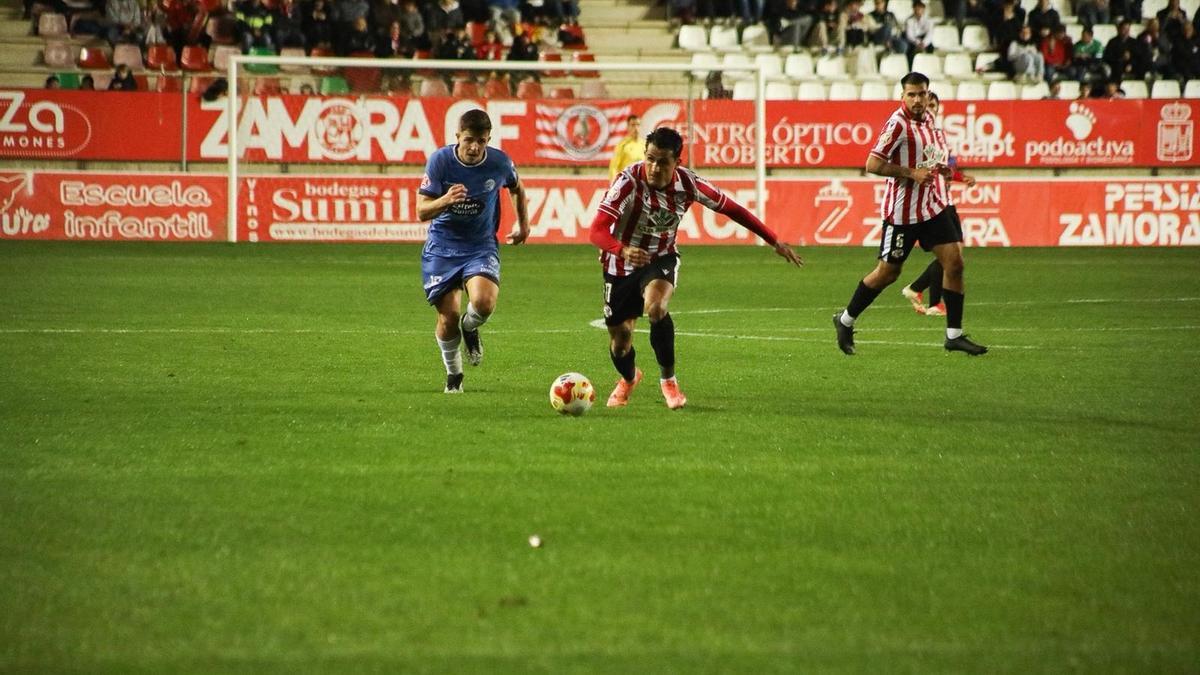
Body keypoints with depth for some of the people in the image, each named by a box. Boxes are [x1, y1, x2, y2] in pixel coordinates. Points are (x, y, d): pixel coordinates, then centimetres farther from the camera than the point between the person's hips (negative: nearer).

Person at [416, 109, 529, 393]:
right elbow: (422, 211, -15)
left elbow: (517, 189, 16)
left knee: (484, 302, -27)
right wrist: (444, 201, -35)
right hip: (442, 246, 0)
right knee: (448, 317, -6)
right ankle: (453, 375, 22)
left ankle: (470, 328, 11)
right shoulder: (440, 161, -13)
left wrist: (523, 225, 20)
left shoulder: (499, 163, -8)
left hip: (482, 246, 0)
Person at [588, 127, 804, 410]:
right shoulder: (629, 182, -28)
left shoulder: (687, 183, -18)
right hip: (622, 264, 0)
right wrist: (623, 250, -57)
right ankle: (628, 378, 46)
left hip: (661, 257, 1)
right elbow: (597, 231, -35)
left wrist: (775, 242, 0)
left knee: (655, 307, -32)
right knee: (620, 341, 7)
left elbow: (730, 208, -3)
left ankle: (668, 380, -9)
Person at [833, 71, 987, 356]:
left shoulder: (927, 118, 8)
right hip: (902, 212, -7)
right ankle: (845, 320, 23)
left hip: (933, 205, 7)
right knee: (888, 272, 3)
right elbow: (873, 164, -21)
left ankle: (954, 335, 3)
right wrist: (912, 173, -23)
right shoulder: (898, 123, -17)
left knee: (954, 262, -3)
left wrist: (937, 167, 7)